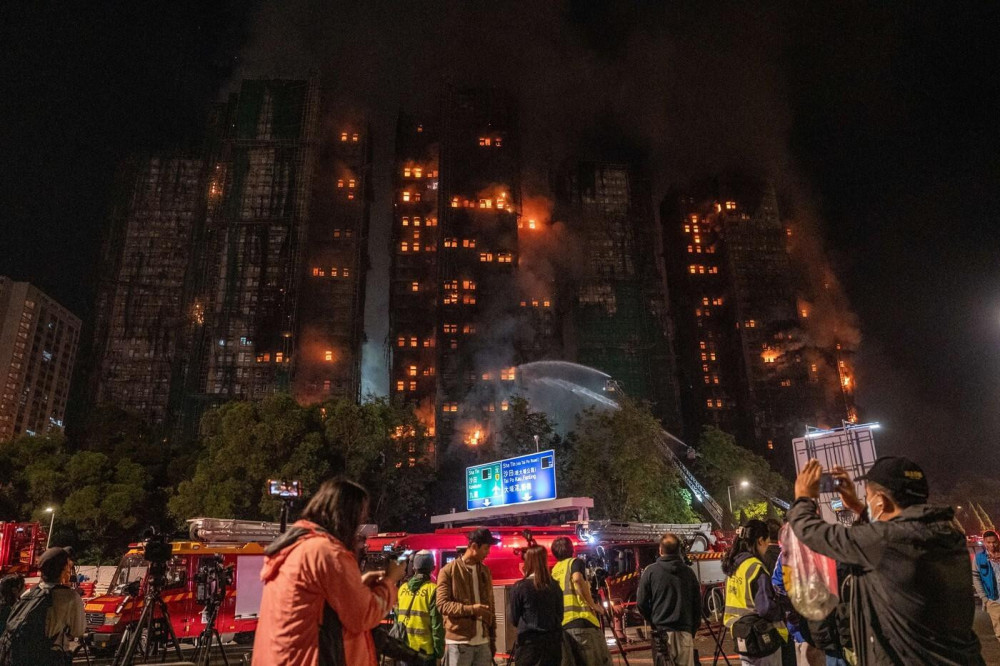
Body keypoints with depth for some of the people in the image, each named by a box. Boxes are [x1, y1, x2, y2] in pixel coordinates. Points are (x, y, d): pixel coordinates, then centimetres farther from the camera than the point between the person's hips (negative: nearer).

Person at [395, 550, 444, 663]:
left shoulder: (402, 588, 4)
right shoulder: (433, 589, -11)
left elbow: (396, 617, 12)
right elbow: (436, 624, -11)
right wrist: (439, 649, -3)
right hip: (425, 648, -5)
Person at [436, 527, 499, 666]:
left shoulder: (485, 571, 13)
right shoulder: (448, 571, -4)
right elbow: (442, 604, -11)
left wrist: (493, 639, 15)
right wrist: (471, 609, -21)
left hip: (483, 642, 5)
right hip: (459, 642, -5)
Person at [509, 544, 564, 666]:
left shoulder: (519, 587, -9)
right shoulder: (555, 586, 2)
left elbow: (514, 619, 0)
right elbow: (560, 616, 12)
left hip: (529, 643, -4)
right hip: (553, 642, 4)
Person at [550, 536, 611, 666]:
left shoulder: (554, 570, 20)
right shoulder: (575, 562, 2)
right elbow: (577, 579, -20)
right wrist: (592, 604, -12)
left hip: (562, 624, 6)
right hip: (581, 620, -6)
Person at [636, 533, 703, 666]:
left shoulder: (651, 571, -5)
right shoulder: (688, 572, 4)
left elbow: (641, 603, -3)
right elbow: (697, 604, 6)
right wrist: (693, 630, 15)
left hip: (662, 631, -3)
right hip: (685, 632, 3)